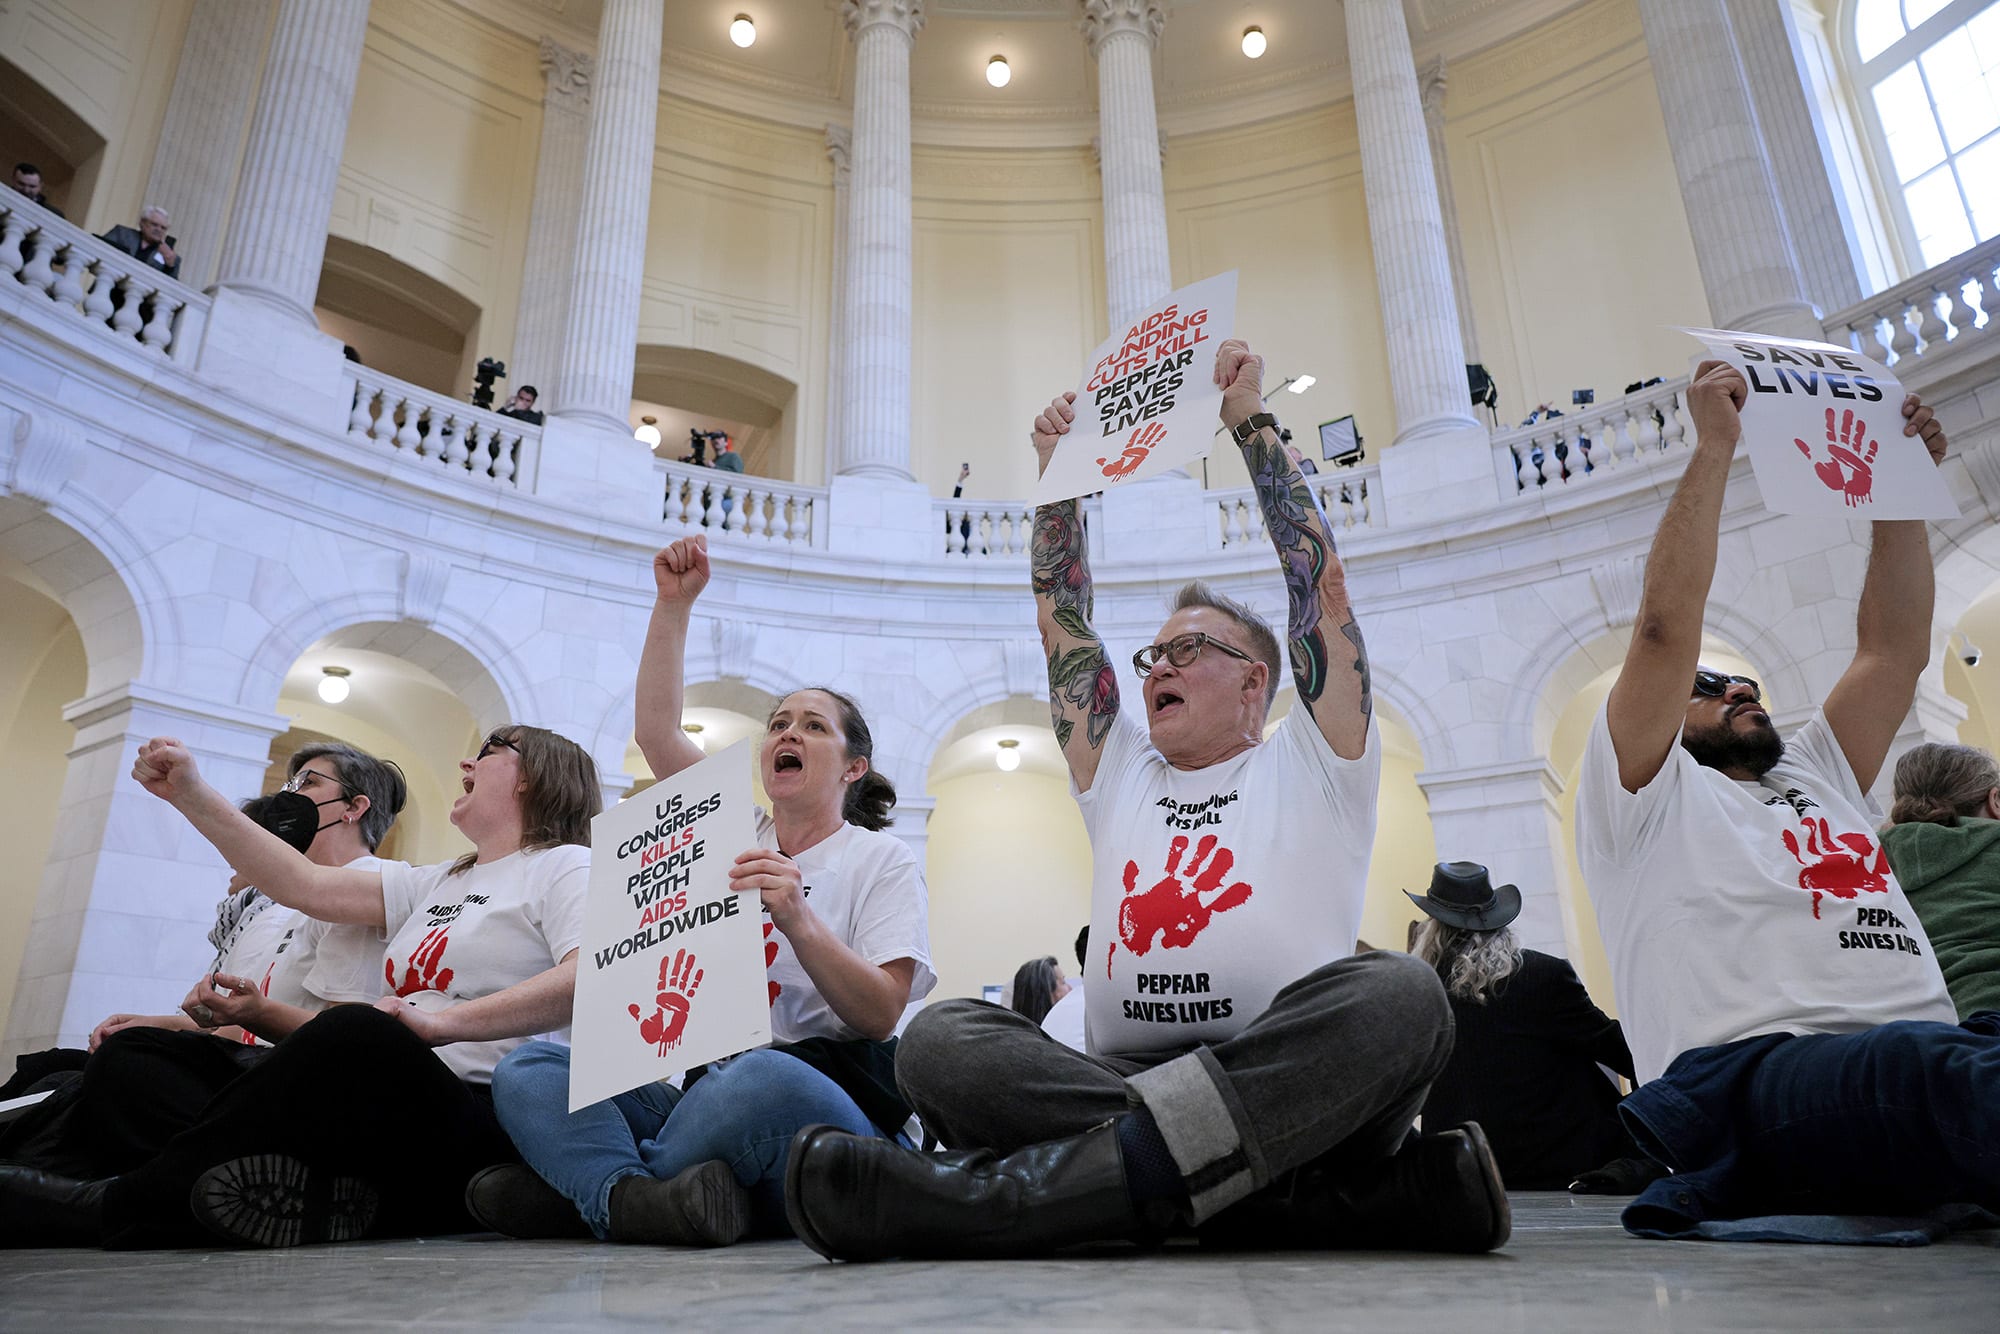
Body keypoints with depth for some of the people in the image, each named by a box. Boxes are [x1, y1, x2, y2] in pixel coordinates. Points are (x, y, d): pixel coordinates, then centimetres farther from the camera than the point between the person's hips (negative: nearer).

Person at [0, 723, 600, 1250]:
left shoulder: (565, 866, 3)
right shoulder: (436, 884, 27)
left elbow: (588, 982, -16)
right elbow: (305, 884, 20)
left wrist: (443, 1021, -24)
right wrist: (191, 794, 18)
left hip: (477, 1116, -7)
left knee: (359, 1037, -37)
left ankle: (122, 1205, -25)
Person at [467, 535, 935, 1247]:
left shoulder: (882, 859, 5)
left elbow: (880, 1015, -7)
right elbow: (655, 732, 9)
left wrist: (797, 920, -22)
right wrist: (674, 602, 5)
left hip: (822, 1096, -5)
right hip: (702, 1079, 5)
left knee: (761, 1078, -40)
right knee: (526, 1069, -14)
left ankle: (586, 1187, -20)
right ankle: (634, 1198, -36)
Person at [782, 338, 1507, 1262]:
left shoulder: (1308, 769, 15)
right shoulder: (1120, 777, 24)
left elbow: (1320, 582, 8)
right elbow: (1062, 620, 23)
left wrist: (1252, 423, 12)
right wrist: (1058, 473, 22)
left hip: (1293, 1085, -2)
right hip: (1120, 1077, 3)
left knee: (1399, 993, -35)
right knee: (939, 1038, -23)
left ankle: (1004, 1194, -43)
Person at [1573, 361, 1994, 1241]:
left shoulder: (1815, 775, 34)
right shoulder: (1644, 794, 13)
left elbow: (1894, 648, 31)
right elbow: (1666, 624, 0)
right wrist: (1714, 445, 4)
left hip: (1922, 1065, 7)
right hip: (1750, 1075, -7)